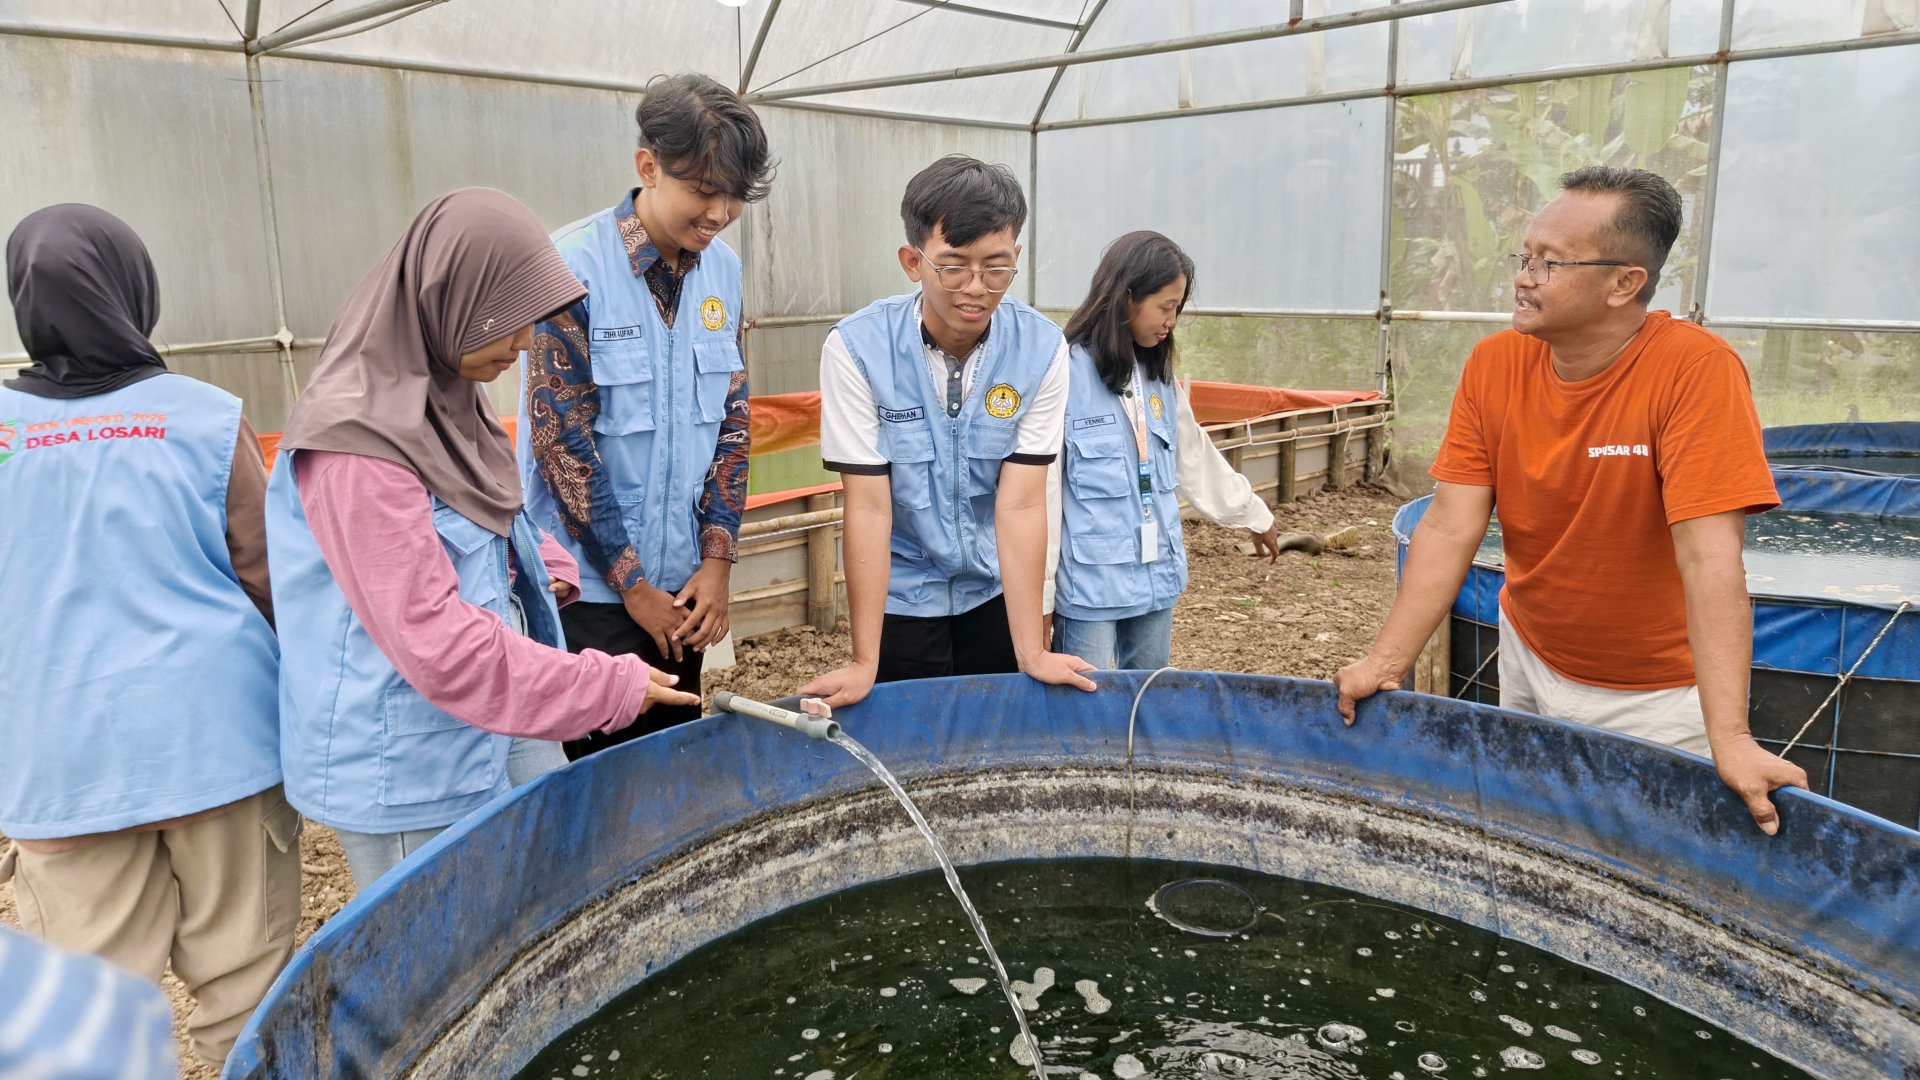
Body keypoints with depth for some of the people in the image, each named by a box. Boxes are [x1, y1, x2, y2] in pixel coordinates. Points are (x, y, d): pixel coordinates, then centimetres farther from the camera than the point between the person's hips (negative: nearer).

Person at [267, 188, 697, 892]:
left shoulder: (447, 398, 4)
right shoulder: (355, 444, -24)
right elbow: (435, 641, -26)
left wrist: (547, 566, 0)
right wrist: (609, 689, -22)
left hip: (501, 741, 8)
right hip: (403, 776, -8)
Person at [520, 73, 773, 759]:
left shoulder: (723, 269, 2)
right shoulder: (574, 265, -15)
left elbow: (732, 419, 7)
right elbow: (561, 439, -15)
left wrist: (717, 560, 0)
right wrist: (632, 585, -11)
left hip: (683, 583, 5)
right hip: (591, 587, -5)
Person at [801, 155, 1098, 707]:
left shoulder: (1041, 349, -16)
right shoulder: (856, 348, -21)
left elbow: (1020, 503, -17)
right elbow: (869, 506, -20)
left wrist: (1032, 653, -19)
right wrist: (865, 663, -21)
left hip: (997, 589, 2)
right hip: (902, 593, -2)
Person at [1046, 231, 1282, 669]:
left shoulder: (1159, 376, 9)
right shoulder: (1067, 373, -14)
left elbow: (1196, 458, 23)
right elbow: (1040, 491, -14)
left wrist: (1254, 515, 31)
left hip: (1155, 577, 7)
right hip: (1089, 584, -7)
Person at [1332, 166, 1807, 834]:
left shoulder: (1695, 370, -25)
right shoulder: (1493, 366, -11)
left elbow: (1709, 559, -30)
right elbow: (1450, 528, -13)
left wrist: (1729, 738, -34)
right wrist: (1386, 663, -20)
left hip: (1656, 694, -4)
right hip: (1529, 660, 4)